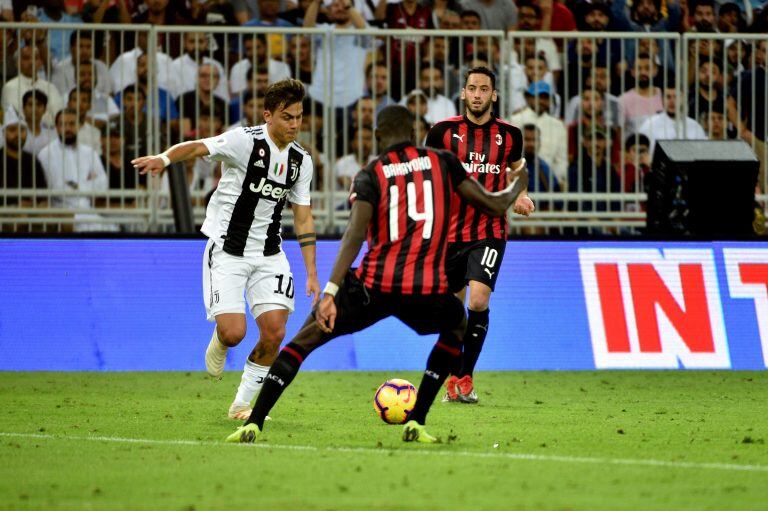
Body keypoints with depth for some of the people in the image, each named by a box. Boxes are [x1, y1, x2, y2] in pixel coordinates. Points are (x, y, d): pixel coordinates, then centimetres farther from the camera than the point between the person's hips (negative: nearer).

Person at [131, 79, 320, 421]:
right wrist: (165, 159, -50)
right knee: (234, 333, -16)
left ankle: (243, 405, 12)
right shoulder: (245, 140, -15)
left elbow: (303, 218, 9)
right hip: (227, 250, -5)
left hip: (268, 255, 5)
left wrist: (312, 274, 5)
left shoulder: (301, 161, 3)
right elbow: (196, 148, -28)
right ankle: (219, 342, 24)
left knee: (275, 332, -7)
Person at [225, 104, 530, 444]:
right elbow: (494, 206, 12)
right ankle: (415, 423, 23)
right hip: (427, 289, 1)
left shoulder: (370, 175, 4)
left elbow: (355, 234, -11)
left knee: (306, 337, 15)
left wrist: (330, 292, -19)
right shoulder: (442, 162, 10)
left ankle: (253, 423, 3)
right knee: (457, 326, 35)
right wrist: (517, 187, 36)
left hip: (375, 286, -1)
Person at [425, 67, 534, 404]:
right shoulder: (443, 132, 0)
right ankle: (453, 379, 24)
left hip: (490, 233, -1)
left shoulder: (509, 135, 3)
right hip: (450, 233, 1)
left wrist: (520, 198, 0)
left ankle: (465, 377, -10)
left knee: (478, 300, -20)